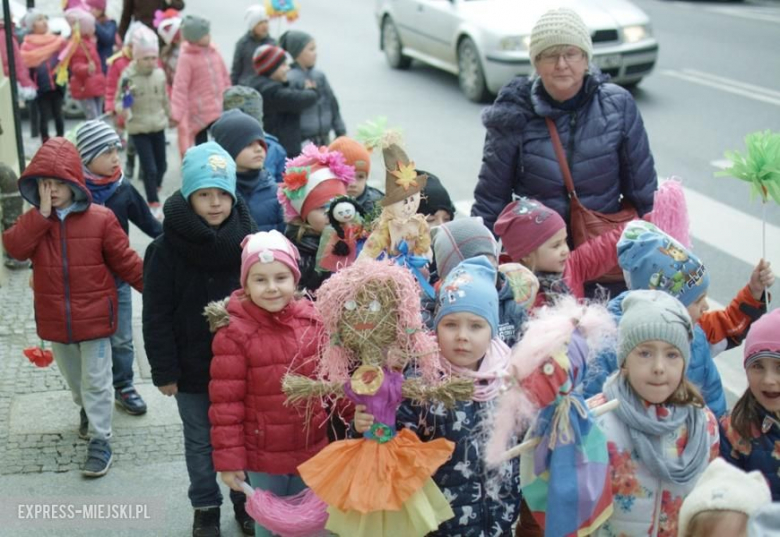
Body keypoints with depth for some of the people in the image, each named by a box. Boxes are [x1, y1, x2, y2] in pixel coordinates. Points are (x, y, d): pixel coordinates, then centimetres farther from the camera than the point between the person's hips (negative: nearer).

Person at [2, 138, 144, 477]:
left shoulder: (101, 219, -10)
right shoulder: (34, 221, 1)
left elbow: (124, 261, -5)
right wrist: (43, 213, -22)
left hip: (93, 316, -4)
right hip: (55, 319, 4)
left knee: (96, 381, 3)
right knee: (73, 376, 23)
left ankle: (100, 442, 12)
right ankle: (87, 410, 50)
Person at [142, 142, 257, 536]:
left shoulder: (247, 239, -6)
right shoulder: (166, 249, -13)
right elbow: (157, 318, -9)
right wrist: (164, 371, -9)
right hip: (192, 367, -1)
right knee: (200, 441, 15)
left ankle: (244, 499, 37)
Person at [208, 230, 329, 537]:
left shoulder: (313, 320, -5)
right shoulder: (234, 333, -18)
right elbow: (226, 402, -15)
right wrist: (229, 459, -14)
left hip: (312, 448, 4)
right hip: (263, 454, -3)